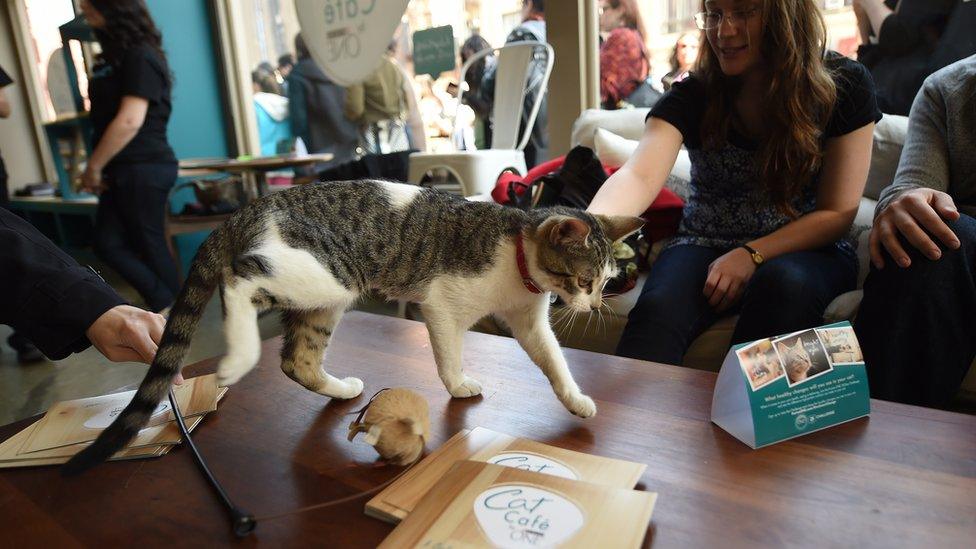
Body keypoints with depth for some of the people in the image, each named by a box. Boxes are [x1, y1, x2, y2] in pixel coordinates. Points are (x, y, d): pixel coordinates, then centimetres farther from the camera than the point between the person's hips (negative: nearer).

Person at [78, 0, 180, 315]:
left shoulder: (140, 56, -12)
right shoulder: (113, 56, 17)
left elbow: (130, 121, -19)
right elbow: (104, 118, 18)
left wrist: (94, 166, -12)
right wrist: (98, 169, 10)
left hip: (143, 170, -9)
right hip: (121, 171, 9)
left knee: (149, 245, 0)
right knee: (108, 244, 5)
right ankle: (168, 309, 9)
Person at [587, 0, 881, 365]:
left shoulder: (845, 85, -5)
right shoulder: (692, 96, -6)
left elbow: (837, 212, -5)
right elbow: (639, 177, -26)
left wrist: (752, 255, -20)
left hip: (805, 248, 1)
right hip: (705, 246, 0)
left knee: (785, 284, -35)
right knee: (657, 309, -33)